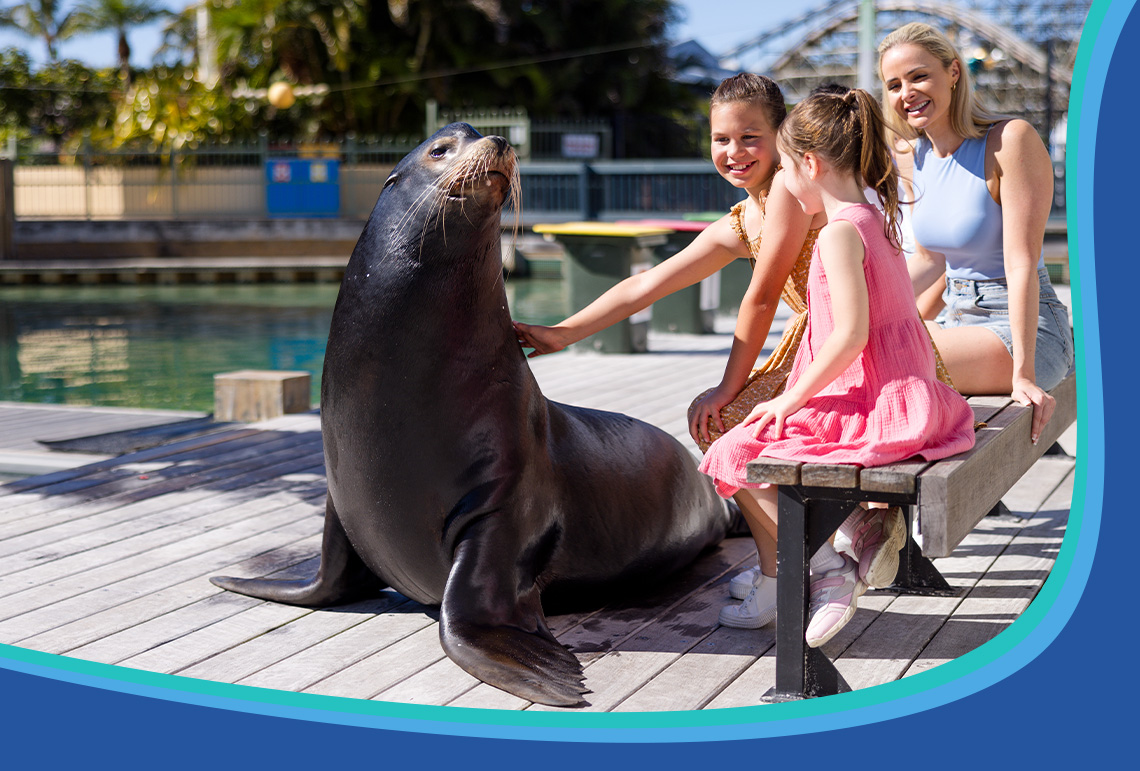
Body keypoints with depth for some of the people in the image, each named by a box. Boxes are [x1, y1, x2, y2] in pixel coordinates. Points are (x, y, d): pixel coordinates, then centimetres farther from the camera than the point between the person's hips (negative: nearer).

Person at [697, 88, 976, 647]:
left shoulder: (839, 232, -16)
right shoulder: (878, 223, 13)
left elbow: (851, 335, -23)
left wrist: (790, 400, -13)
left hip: (866, 405, -10)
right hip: (907, 397, 10)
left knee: (737, 453, -1)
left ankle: (827, 569, -1)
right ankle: (865, 525, 9)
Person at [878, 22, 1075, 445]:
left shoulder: (1011, 139, -17)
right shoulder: (913, 158, 5)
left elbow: (1021, 263, -21)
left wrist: (1023, 374, -25)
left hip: (1024, 330, -7)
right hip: (957, 319, 8)